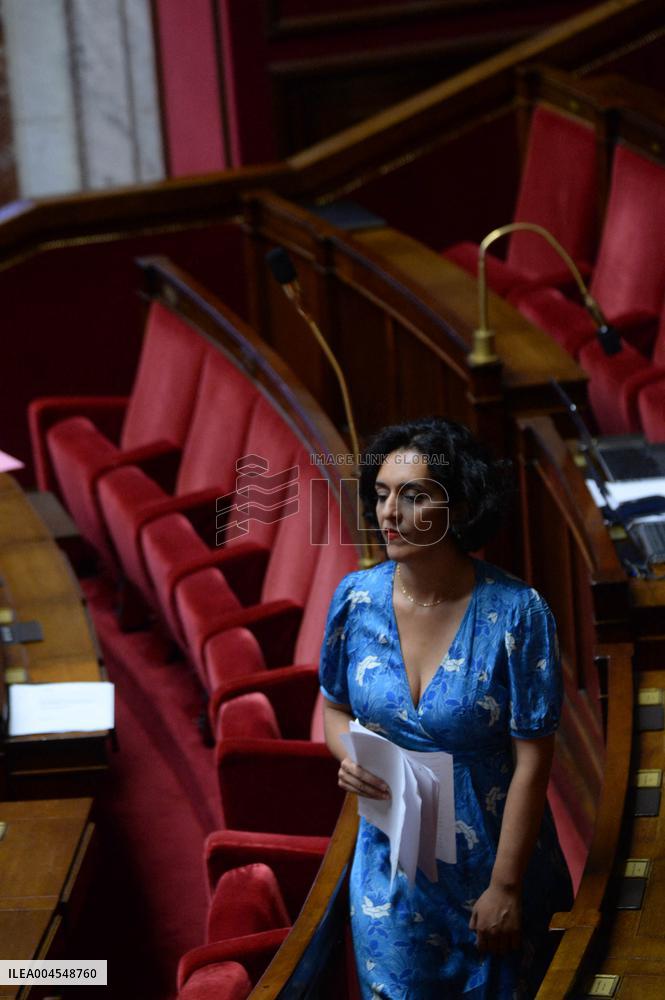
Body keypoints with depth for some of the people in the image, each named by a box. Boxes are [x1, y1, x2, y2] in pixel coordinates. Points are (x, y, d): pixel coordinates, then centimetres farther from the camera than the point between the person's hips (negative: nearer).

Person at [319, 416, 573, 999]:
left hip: (490, 863, -3)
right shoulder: (356, 599, -8)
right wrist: (348, 757, -14)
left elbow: (532, 759, -16)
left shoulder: (516, 612, -20)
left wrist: (506, 887, -15)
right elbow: (335, 706, 9)